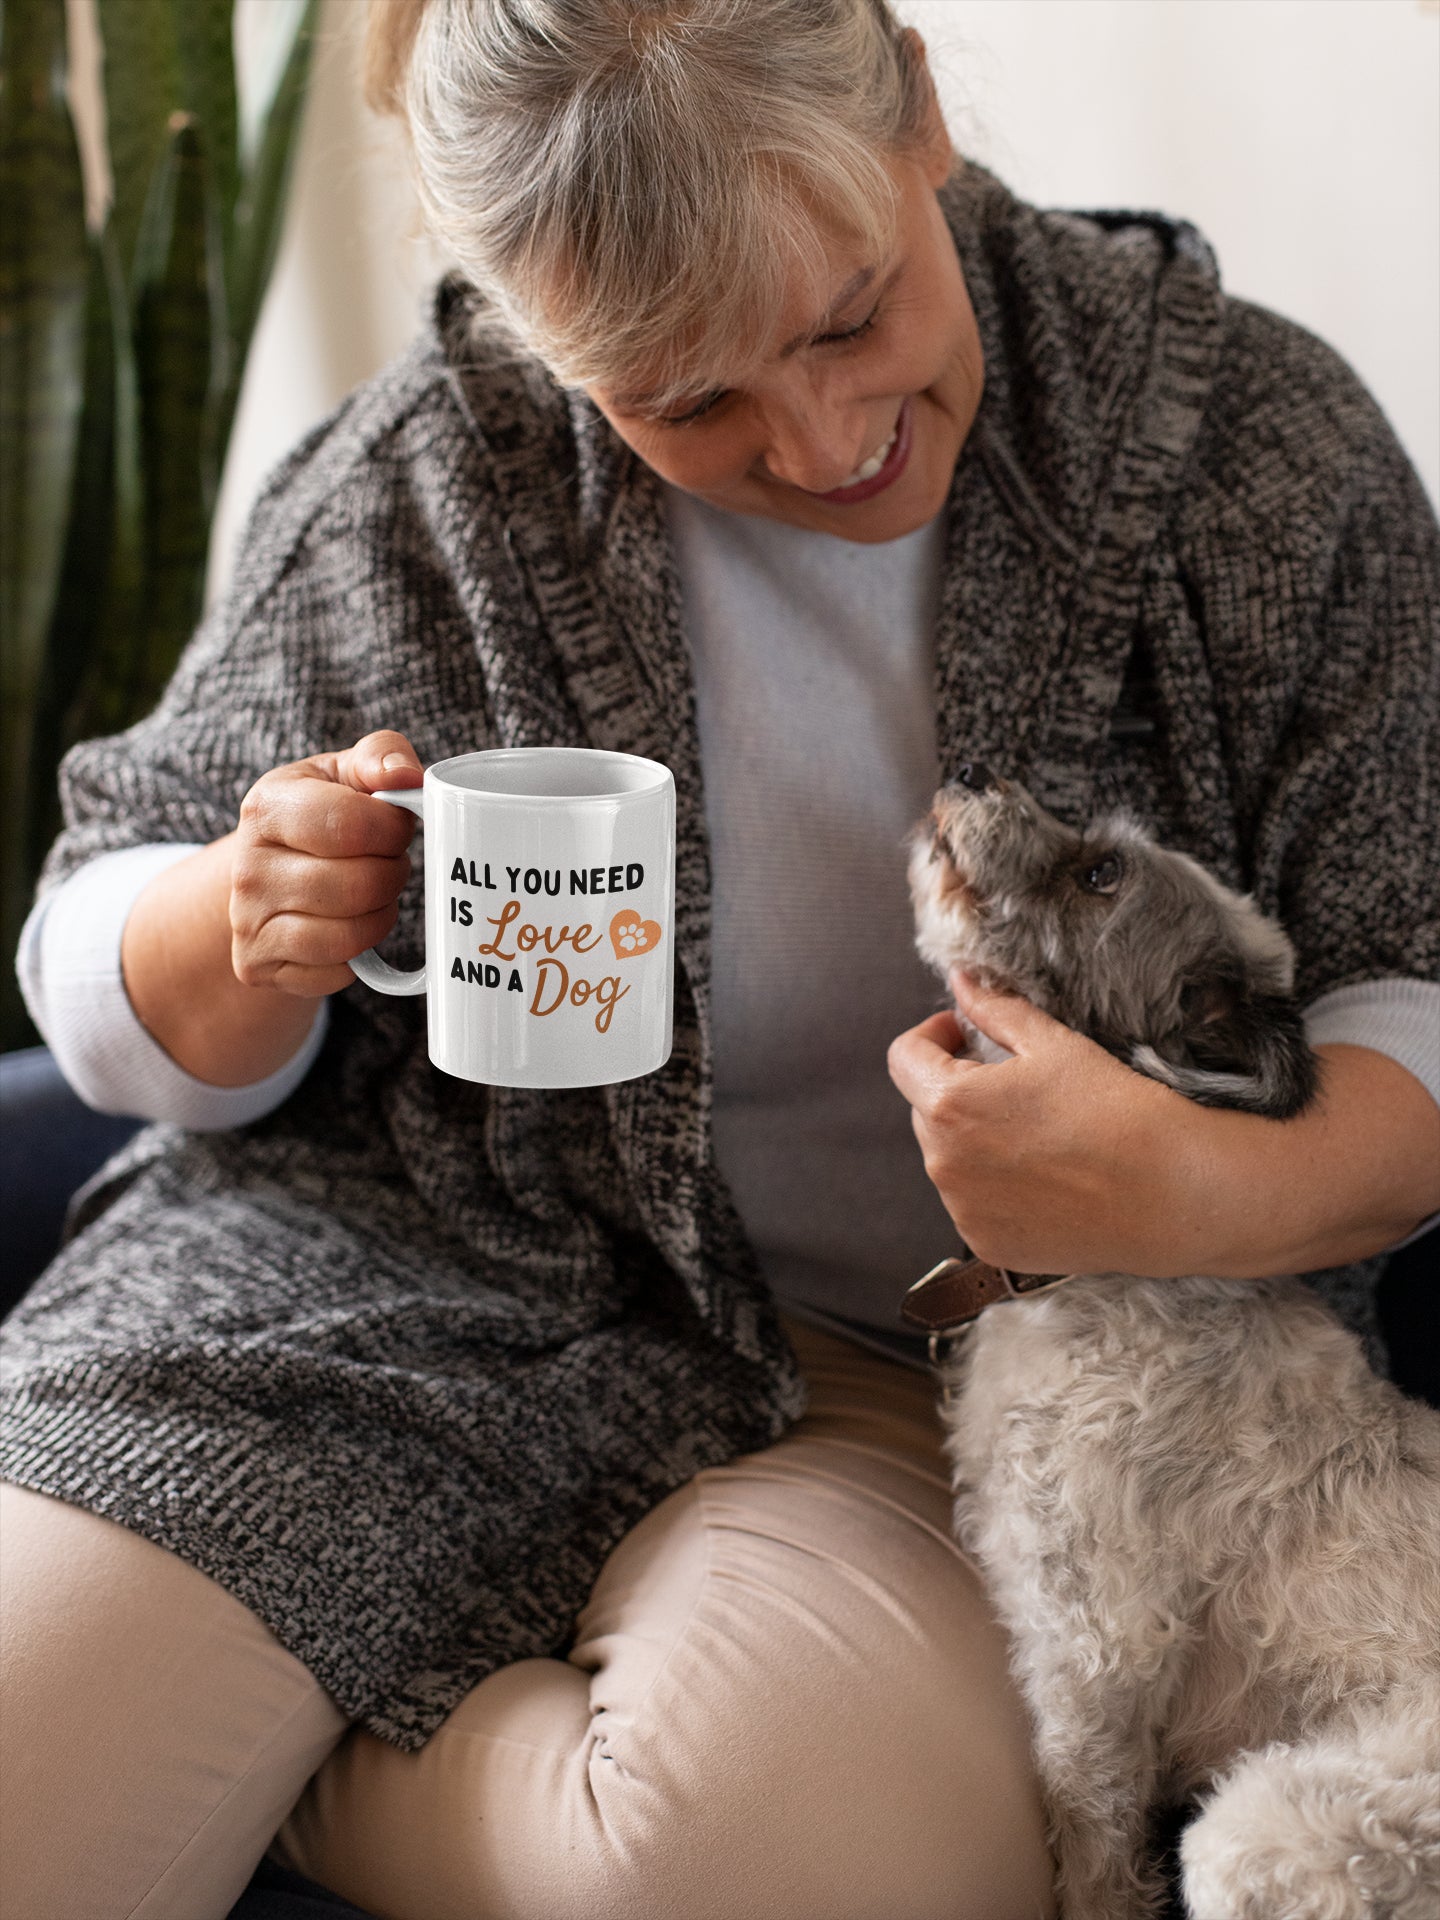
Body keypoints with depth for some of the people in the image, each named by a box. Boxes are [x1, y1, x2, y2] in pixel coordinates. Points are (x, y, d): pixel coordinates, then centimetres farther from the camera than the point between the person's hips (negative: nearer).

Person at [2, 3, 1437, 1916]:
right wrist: (244, 935, -18)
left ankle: (264, 1745, -1)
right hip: (399, 1275, 0)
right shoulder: (420, 486, -4)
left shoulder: (1261, 444, -5)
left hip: (924, 1378, 1)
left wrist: (1210, 1195, -26)